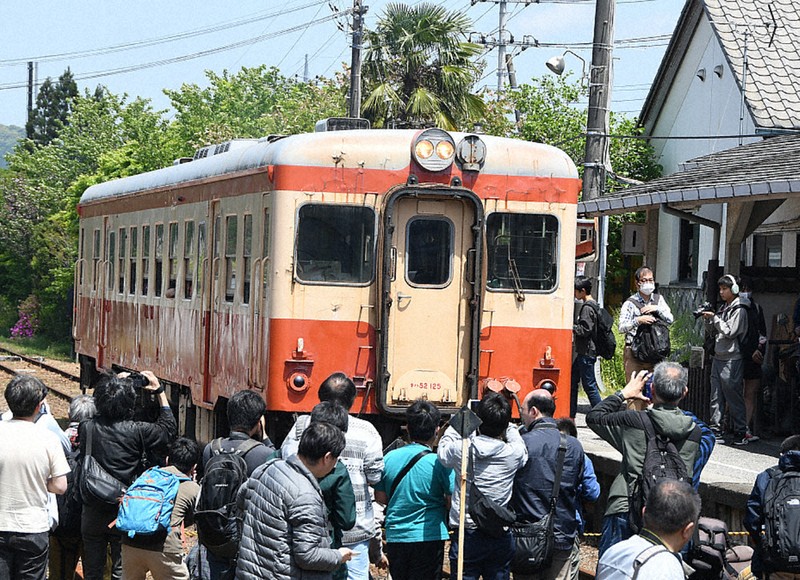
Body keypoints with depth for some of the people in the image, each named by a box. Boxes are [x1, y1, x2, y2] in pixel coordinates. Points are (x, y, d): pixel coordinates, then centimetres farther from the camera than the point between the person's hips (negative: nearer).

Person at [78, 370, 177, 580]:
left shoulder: (87, 429, -8)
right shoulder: (136, 431, -16)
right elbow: (169, 429, 1)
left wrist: (112, 386, 18)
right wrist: (159, 391, 6)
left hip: (93, 513, 3)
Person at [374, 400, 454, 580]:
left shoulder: (390, 458, 0)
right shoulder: (440, 463, -12)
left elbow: (380, 496, 7)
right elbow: (454, 501, -11)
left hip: (395, 538, 4)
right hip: (428, 537, -4)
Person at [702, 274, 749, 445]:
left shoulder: (739, 310, -9)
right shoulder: (723, 307, 15)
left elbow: (730, 332, -16)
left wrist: (714, 317, -14)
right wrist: (708, 319, 3)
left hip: (732, 359, -8)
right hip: (718, 357, 8)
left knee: (734, 397, -3)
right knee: (716, 398, 6)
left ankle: (741, 433, 3)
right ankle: (716, 432, 9)